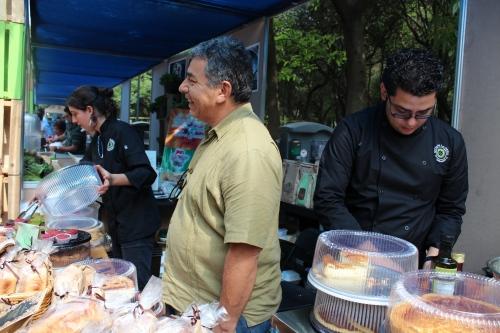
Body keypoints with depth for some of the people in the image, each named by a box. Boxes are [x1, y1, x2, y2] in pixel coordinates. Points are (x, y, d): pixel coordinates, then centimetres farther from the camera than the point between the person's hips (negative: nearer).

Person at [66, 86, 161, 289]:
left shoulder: (122, 132, -16)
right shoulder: (97, 139, 10)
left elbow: (146, 174, -25)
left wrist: (114, 179, -39)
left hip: (136, 224, -9)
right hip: (117, 223, 9)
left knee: (137, 284, -2)